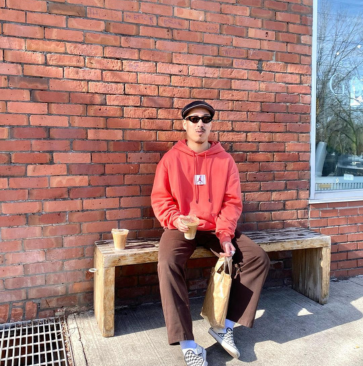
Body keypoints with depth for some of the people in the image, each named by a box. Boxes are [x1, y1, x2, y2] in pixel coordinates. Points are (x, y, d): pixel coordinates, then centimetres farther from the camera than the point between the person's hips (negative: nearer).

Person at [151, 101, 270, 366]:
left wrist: (225, 234, -15)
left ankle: (224, 326, -2)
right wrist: (175, 219, -22)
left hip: (217, 228, 3)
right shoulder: (171, 158, -1)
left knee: (259, 259, -13)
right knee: (168, 264, -32)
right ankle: (188, 344, -21)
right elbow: (160, 198, -2)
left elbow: (232, 201, 0)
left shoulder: (225, 160, 3)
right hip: (181, 229, -2)